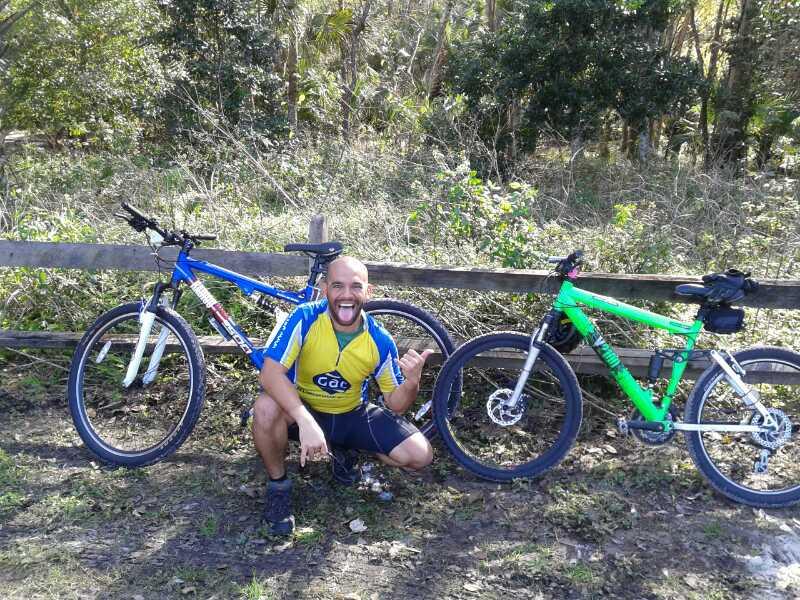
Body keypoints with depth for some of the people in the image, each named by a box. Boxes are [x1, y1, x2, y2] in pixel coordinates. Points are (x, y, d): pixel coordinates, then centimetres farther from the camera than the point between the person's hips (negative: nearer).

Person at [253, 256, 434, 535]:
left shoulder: (380, 341, -16)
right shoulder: (305, 319, -24)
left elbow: (395, 405, -7)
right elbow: (270, 372, -34)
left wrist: (412, 382, -31)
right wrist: (305, 421, -48)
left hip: (351, 415, 2)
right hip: (302, 409, -2)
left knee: (420, 455, -13)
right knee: (266, 409, -36)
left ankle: (346, 451, 15)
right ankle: (278, 485, -7)